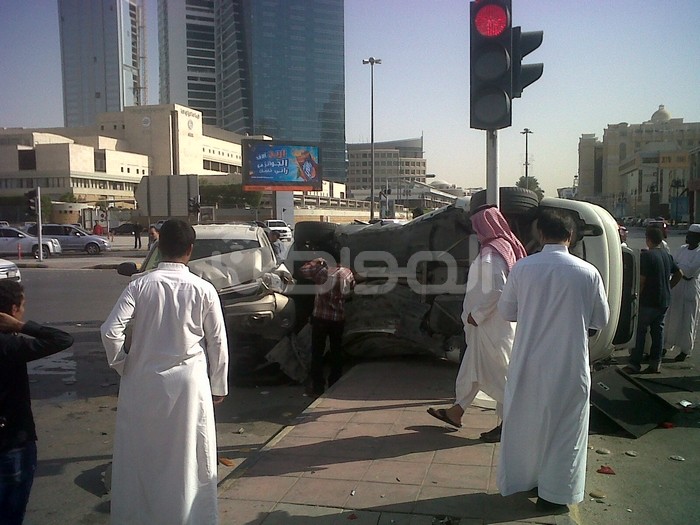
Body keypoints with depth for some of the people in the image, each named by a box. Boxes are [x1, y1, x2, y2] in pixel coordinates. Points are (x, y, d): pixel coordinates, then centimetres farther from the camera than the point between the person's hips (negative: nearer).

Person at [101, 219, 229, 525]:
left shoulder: (141, 285, -7)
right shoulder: (203, 290, -7)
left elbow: (111, 331, -14)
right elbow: (218, 343, -2)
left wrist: (121, 365, 4)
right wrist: (218, 386, 9)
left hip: (142, 383, 1)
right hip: (188, 383, -1)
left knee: (140, 454, 16)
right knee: (188, 456, 10)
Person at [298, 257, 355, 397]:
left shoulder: (323, 271, -15)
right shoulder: (348, 273, -4)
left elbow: (302, 270, -7)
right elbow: (351, 290, 12)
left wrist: (317, 261, 3)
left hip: (321, 317, -3)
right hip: (339, 318, 3)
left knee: (317, 353, 6)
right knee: (336, 351, 14)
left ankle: (318, 386, 6)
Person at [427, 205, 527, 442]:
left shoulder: (491, 253, -20)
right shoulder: (504, 247, 8)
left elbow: (495, 290, -27)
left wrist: (476, 314, -17)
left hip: (491, 325, -10)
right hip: (490, 323, 10)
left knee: (497, 373, 1)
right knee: (471, 367, 18)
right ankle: (456, 411, 31)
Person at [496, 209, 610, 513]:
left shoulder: (523, 268, -8)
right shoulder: (587, 272, -10)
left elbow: (506, 311, 2)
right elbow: (601, 320, 3)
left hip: (528, 363, 2)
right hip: (569, 365, -1)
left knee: (524, 421, 18)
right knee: (563, 427, 12)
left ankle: (520, 479, 34)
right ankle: (554, 493, 21)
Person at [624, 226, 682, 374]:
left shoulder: (646, 255, -16)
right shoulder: (667, 255, 9)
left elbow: (641, 280, -18)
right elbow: (679, 273, 18)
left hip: (648, 301, -7)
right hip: (664, 301, 7)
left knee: (640, 331, -1)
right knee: (658, 330, 11)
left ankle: (635, 364, 2)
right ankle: (655, 363, 15)